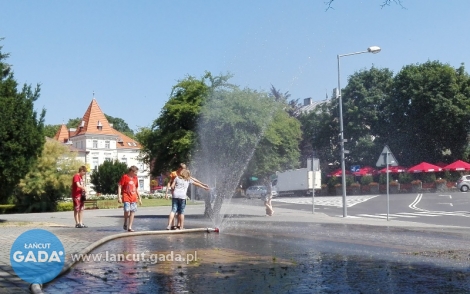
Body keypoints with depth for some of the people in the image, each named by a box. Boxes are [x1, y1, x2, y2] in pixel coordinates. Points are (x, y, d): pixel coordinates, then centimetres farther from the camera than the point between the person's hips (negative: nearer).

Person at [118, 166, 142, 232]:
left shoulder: (135, 178, 14)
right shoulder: (124, 177, -3)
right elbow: (119, 187, -5)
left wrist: (139, 198, 20)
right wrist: (119, 197, -13)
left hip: (133, 198, 6)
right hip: (126, 197, -5)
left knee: (133, 211, -1)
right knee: (127, 210, -19)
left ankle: (130, 227, 4)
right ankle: (125, 224, 7)